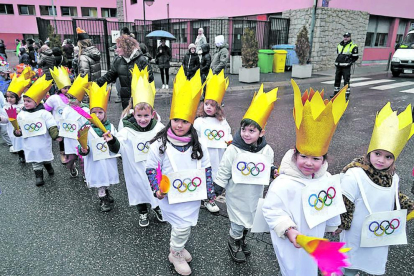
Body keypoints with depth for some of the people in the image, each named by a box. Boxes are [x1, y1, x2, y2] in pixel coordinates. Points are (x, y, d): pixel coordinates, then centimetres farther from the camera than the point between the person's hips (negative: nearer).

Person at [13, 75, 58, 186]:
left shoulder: (43, 113, -11)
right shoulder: (21, 114, 2)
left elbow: (52, 126, -14)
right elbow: (19, 127, 14)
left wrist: (56, 135, -25)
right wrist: (17, 132, -7)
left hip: (43, 142, -3)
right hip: (30, 143, 3)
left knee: (46, 157, 16)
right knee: (35, 161, 9)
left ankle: (49, 167, 43)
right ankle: (39, 177, 18)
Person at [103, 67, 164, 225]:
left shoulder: (159, 128, -9)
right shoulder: (128, 131, -15)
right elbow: (118, 147, -23)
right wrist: (111, 141, -41)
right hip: (137, 170, -1)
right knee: (139, 187, 16)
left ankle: (157, 208, 48)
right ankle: (142, 212, 42)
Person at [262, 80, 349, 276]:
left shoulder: (328, 180, -11)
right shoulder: (283, 184, -31)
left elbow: (332, 207, 6)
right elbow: (271, 210, -24)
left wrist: (332, 228, 19)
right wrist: (288, 230, -31)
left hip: (315, 241, 6)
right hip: (290, 243, -5)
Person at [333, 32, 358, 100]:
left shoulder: (353, 46, -4)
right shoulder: (340, 45, 14)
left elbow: (355, 57, -2)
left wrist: (350, 62, -9)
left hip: (346, 67, -6)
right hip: (338, 66, 6)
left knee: (346, 81, -6)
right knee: (337, 80, 12)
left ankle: (347, 95, -2)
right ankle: (335, 93, 22)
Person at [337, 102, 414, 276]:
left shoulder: (393, 178, -7)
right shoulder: (354, 175, -29)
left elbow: (395, 198, 11)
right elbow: (344, 204, -22)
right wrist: (340, 226, -16)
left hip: (380, 235, 6)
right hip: (357, 235, -6)